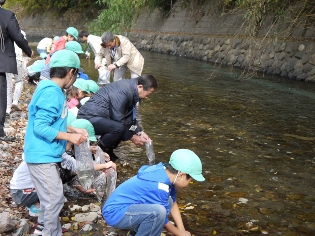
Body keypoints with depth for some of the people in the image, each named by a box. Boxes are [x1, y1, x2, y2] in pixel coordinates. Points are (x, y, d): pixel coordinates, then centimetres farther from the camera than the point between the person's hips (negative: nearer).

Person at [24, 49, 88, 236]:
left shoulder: (53, 90, 8)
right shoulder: (52, 93, -22)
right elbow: (40, 127, -25)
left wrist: (74, 129, 9)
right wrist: (69, 136, -19)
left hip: (46, 155, 10)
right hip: (42, 156, -10)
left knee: (52, 196, 21)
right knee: (55, 199, -1)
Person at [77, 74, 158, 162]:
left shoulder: (130, 86, 4)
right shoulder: (122, 92, -25)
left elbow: (130, 116, 13)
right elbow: (118, 122, -22)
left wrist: (140, 132, 4)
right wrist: (132, 137, -11)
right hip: (88, 118, -10)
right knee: (119, 128, -31)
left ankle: (107, 150, 10)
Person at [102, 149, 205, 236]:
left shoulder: (163, 171, 0)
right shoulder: (160, 187, -25)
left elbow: (173, 202, 13)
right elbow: (164, 221, -13)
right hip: (115, 213, -10)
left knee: (167, 202, 10)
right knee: (158, 211, -30)